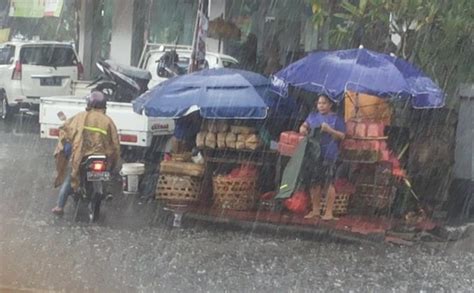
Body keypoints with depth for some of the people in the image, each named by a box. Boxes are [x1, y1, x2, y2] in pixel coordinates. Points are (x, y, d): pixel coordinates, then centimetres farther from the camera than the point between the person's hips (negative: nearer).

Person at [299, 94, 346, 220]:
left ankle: (329, 212, 3)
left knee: (328, 183, -3)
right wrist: (303, 129, -5)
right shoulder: (313, 116, 14)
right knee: (314, 183, 9)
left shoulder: (336, 119, -2)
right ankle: (315, 210, 19)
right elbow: (304, 126, 18)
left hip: (328, 155, -5)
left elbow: (342, 136, -5)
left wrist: (330, 130, -20)